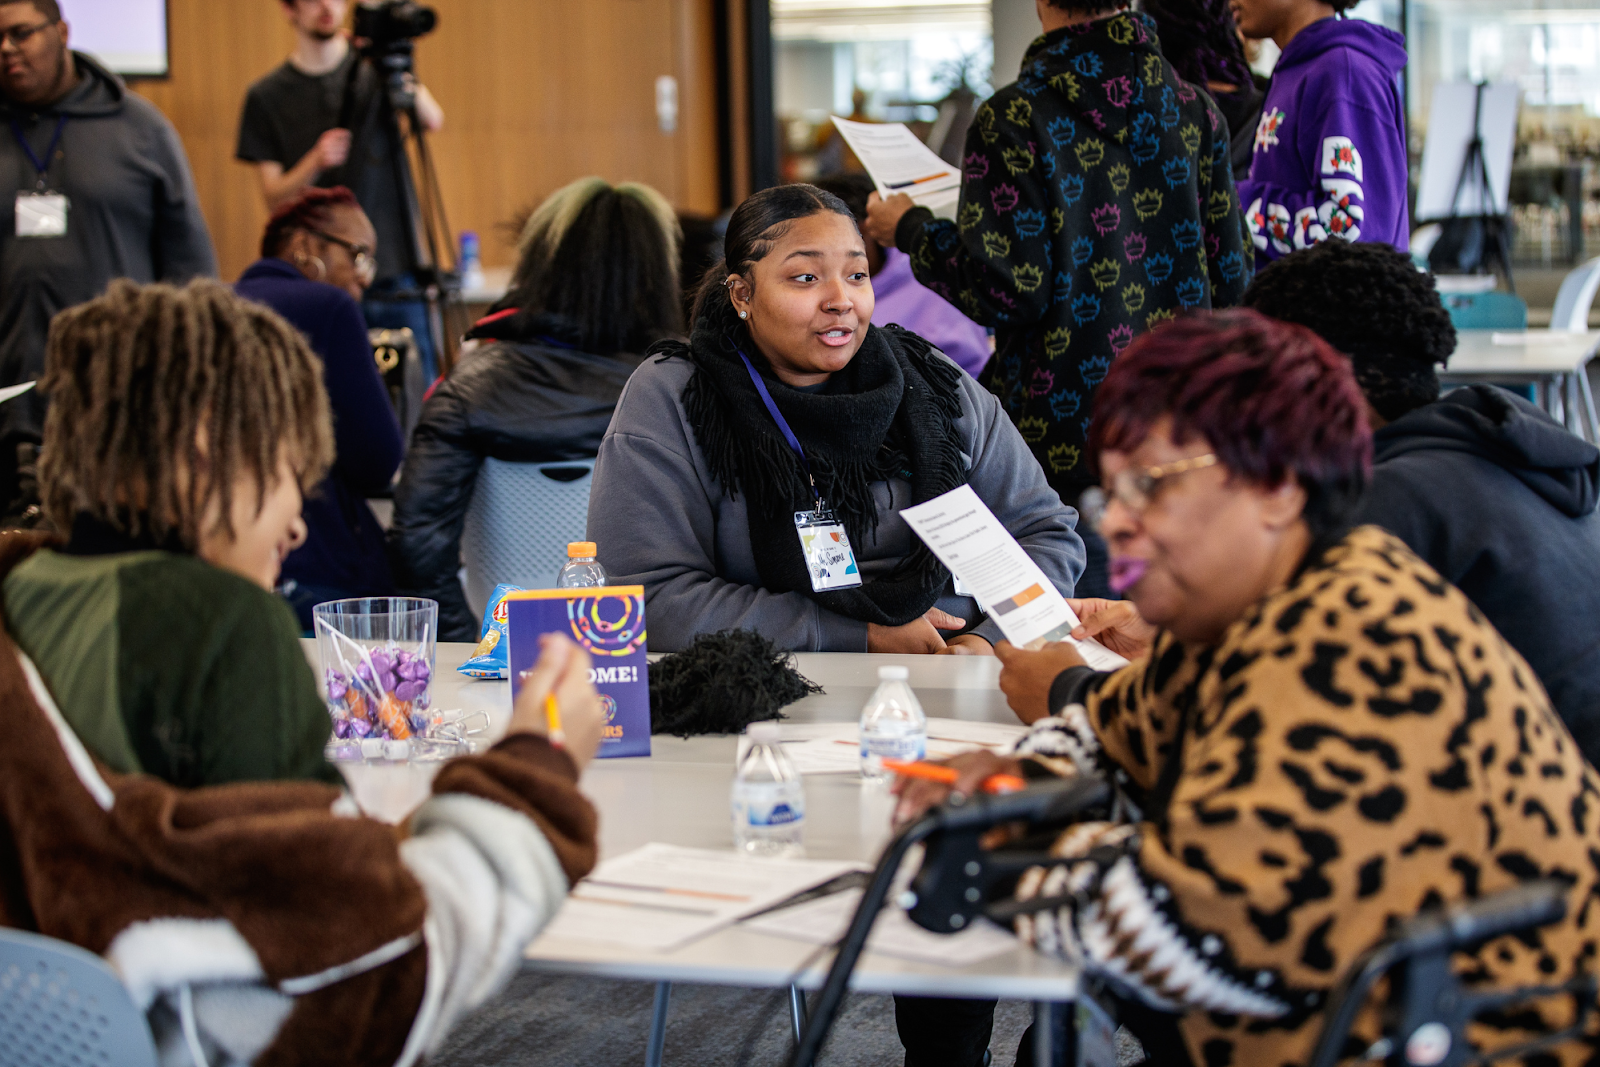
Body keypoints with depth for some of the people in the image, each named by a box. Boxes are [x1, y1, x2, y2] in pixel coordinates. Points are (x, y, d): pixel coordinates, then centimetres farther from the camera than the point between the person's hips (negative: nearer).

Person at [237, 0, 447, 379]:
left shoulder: (375, 67, 7)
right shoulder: (267, 97, 6)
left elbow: (432, 120, -12)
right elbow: (274, 197, 1)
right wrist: (315, 162, -18)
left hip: (397, 275, 1)